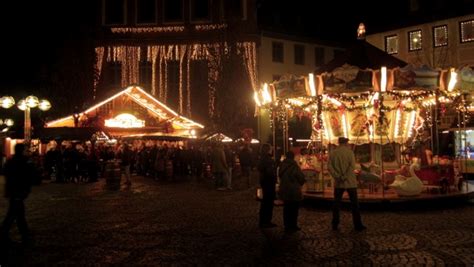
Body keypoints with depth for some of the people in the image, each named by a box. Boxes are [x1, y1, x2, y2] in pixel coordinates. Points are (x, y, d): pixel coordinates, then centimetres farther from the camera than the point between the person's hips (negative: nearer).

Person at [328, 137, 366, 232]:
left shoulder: (333, 153, 3)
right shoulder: (349, 152, -6)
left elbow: (329, 166, -6)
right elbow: (352, 166, -16)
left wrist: (337, 176, -11)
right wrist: (345, 177, -14)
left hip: (338, 183, 3)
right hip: (350, 182, -3)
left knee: (336, 204, 10)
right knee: (354, 204, 6)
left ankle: (335, 225, 12)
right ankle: (358, 225, 9)